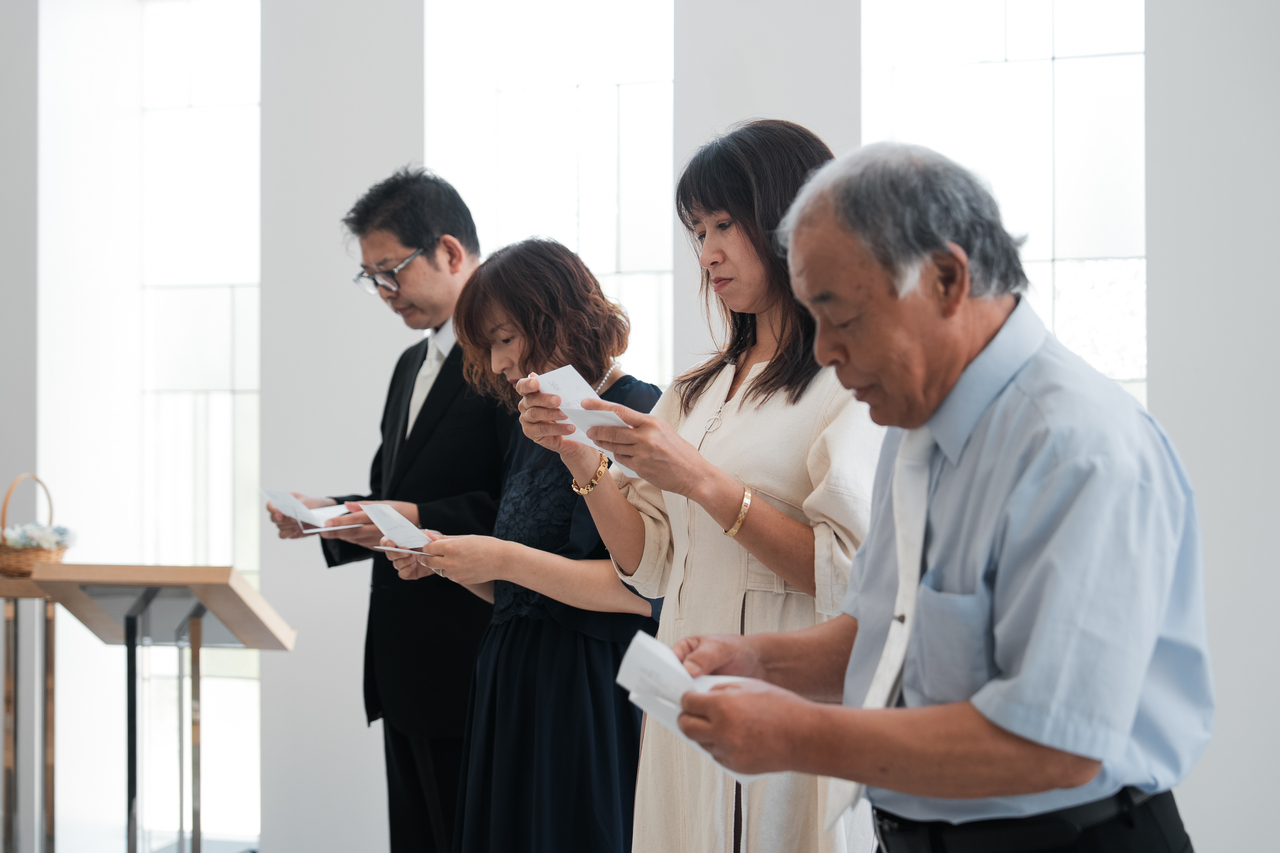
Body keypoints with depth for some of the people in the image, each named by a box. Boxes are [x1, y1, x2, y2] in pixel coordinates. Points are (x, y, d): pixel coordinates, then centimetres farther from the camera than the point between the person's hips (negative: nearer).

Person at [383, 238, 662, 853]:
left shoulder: (638, 416, -10)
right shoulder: (535, 429, 16)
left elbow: (643, 588, -19)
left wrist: (502, 560, -17)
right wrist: (448, 562, 4)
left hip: (593, 699, -8)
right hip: (510, 685, 8)